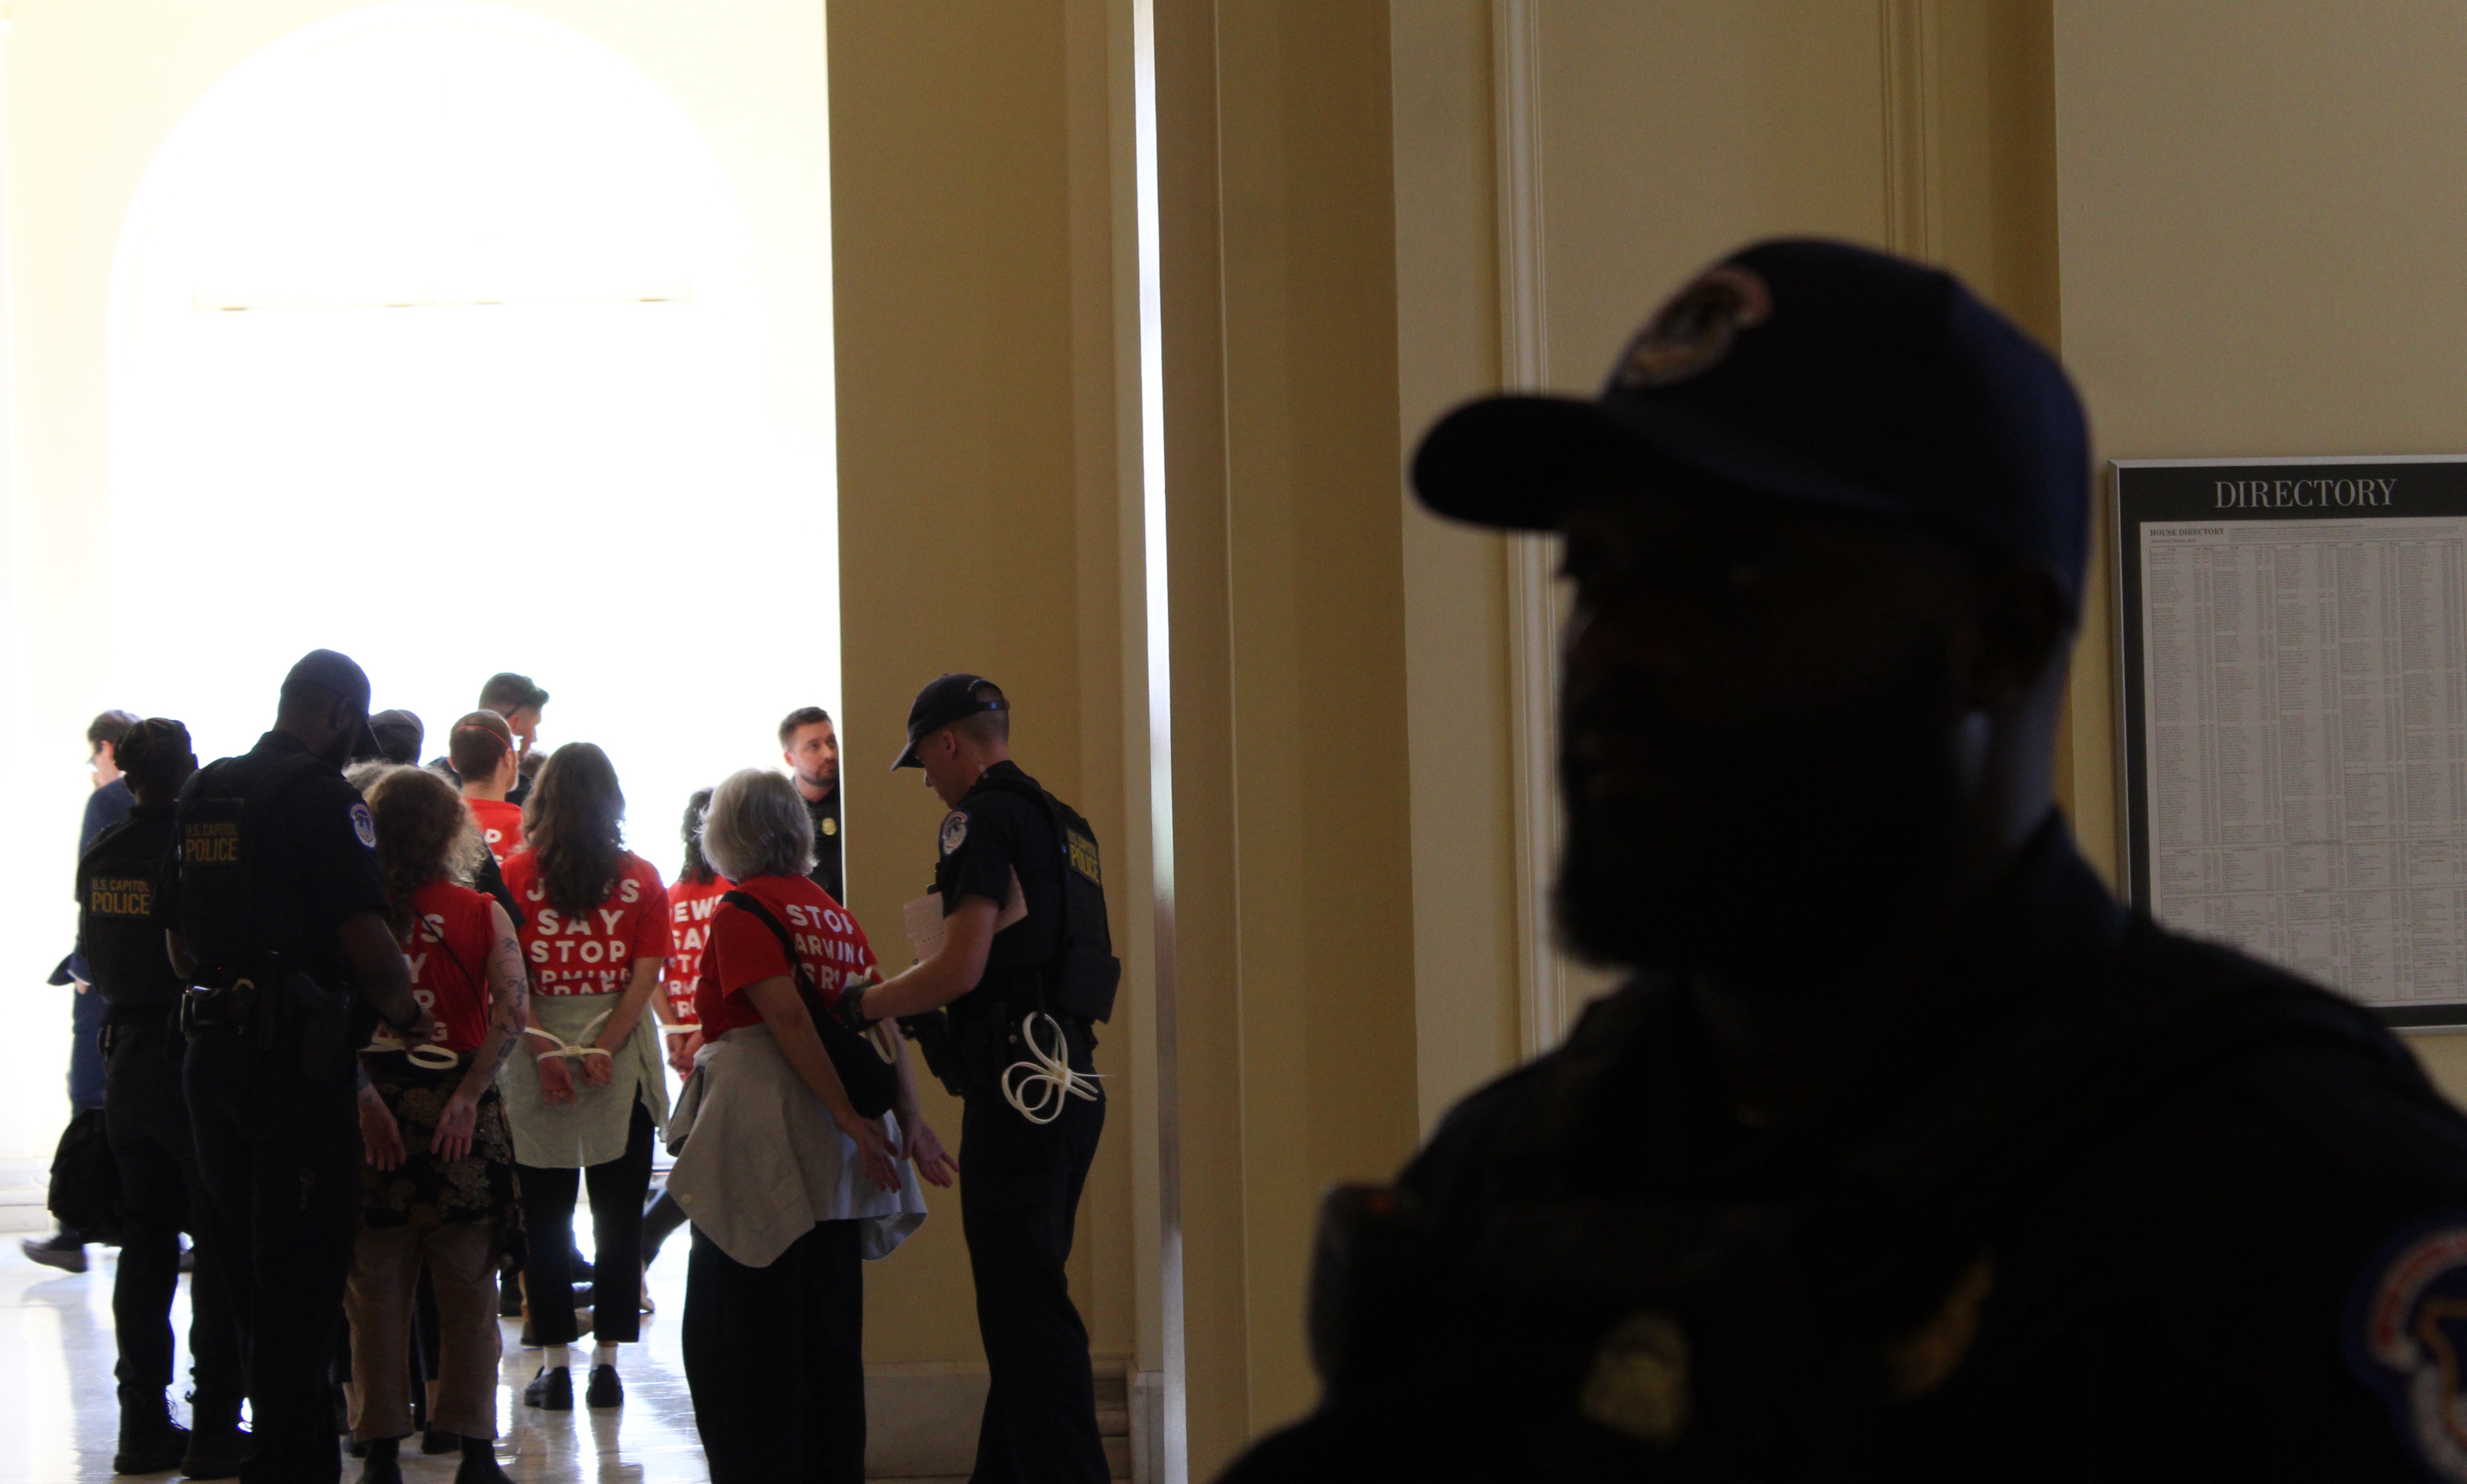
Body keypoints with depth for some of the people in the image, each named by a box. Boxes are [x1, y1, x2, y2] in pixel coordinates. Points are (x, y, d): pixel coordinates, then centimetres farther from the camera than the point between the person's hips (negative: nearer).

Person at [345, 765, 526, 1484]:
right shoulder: (484, 914, 0)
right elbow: (512, 1004, -14)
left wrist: (364, 1098, -13)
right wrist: (470, 1093, -13)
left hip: (374, 1115, 0)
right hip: (460, 1118, 0)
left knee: (377, 1290, 8)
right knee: (468, 1289, 8)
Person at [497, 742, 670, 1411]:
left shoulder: (516, 873, -2)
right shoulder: (642, 878, 1)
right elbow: (646, 973, -6)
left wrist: (544, 1050, -11)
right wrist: (606, 1049, -9)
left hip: (538, 1055, 0)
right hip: (624, 1060, 0)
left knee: (545, 1217, 8)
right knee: (619, 1216, 7)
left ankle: (555, 1364, 7)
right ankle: (607, 1361, 6)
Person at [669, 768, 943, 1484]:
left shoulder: (743, 910, -8)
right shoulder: (836, 915, 12)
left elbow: (788, 1018, -18)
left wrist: (851, 1120, -19)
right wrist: (909, 1118, 1)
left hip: (762, 1135, -7)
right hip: (831, 1155, 7)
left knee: (739, 1335, -1)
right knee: (829, 1328, 12)